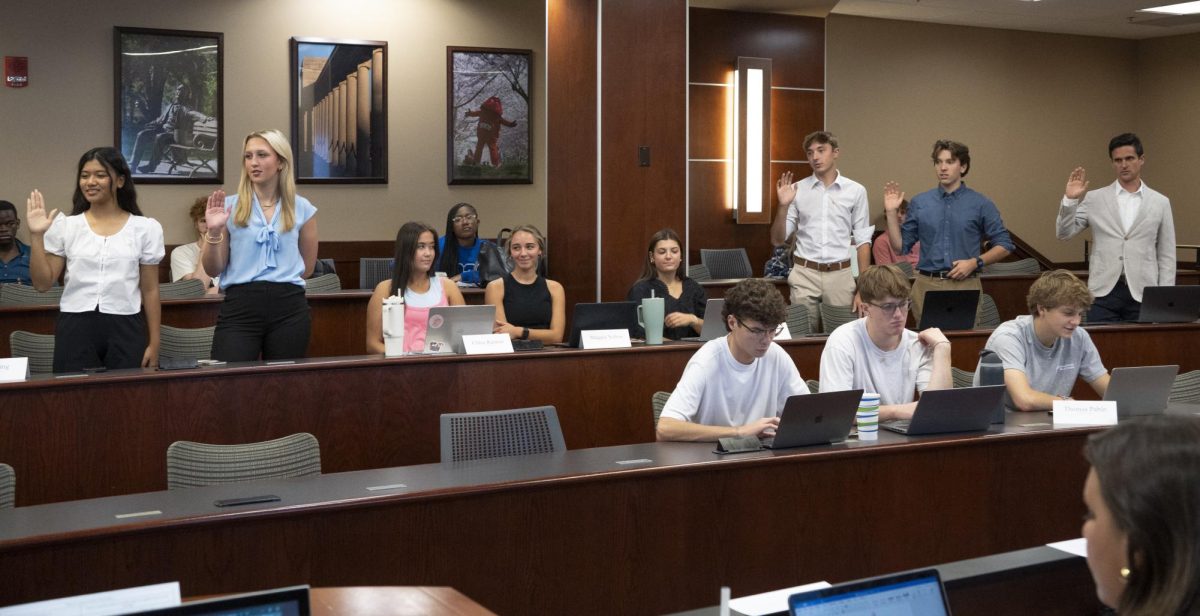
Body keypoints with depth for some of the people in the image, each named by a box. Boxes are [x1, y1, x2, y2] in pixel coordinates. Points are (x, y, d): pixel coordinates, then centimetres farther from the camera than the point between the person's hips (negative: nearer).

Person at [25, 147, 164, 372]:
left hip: (125, 329, 0)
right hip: (75, 329, 1)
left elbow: (150, 291, 5)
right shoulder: (65, 226, 6)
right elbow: (42, 283, 3)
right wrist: (36, 235, -6)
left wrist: (154, 342, 3)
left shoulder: (145, 228, 4)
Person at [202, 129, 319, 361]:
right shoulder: (229, 206, 3)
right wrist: (214, 232, -10)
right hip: (239, 307, -1)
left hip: (289, 308, 1)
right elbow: (213, 269, 3)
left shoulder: (302, 209, 6)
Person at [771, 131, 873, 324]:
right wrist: (783, 206, -13)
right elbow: (777, 240, 3)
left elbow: (862, 241, 4)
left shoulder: (855, 191, 3)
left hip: (840, 275, 0)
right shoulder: (797, 190, 3)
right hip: (804, 274, 0)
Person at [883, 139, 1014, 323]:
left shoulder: (981, 204, 3)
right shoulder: (920, 202, 8)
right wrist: (891, 212, -2)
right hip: (926, 285, 1)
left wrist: (975, 262, -9)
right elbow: (901, 246, 8)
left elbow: (1004, 245, 5)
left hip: (965, 285, -1)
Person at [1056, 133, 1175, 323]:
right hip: (1103, 292, -1)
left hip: (1142, 294, 1)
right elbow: (1063, 233, 2)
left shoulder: (1160, 203, 8)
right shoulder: (1094, 199, 5)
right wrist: (1070, 200, -12)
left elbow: (1166, 256, 8)